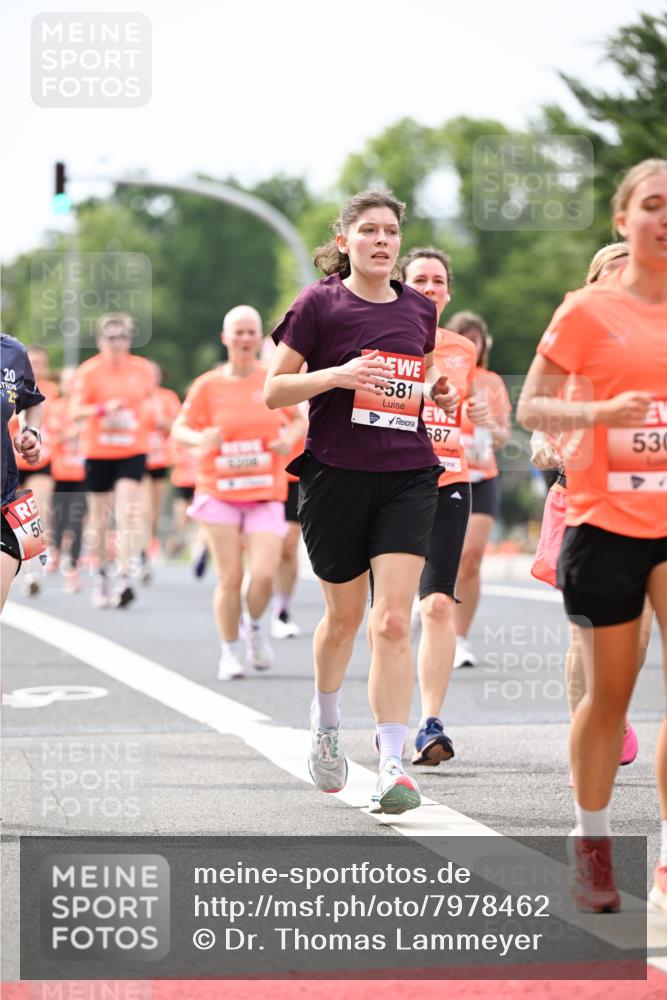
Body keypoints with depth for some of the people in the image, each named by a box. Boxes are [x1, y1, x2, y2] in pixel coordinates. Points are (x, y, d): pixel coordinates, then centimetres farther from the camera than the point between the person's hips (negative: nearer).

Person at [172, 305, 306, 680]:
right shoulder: (207, 385, -1)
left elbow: (299, 420, 15)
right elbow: (179, 429, 5)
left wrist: (290, 436, -7)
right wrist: (200, 438, -16)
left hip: (266, 494, 0)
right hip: (219, 491, 0)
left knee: (264, 574, -12)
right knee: (230, 576, -3)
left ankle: (254, 626, 20)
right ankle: (230, 652, 15)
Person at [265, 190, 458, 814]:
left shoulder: (420, 310, 11)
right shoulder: (319, 305, -2)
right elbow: (273, 391, -2)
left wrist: (437, 394, 4)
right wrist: (336, 375, -18)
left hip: (407, 477, 2)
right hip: (335, 475, -2)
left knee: (393, 621, -11)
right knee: (345, 614, 12)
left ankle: (393, 767, -13)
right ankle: (325, 721, 41)